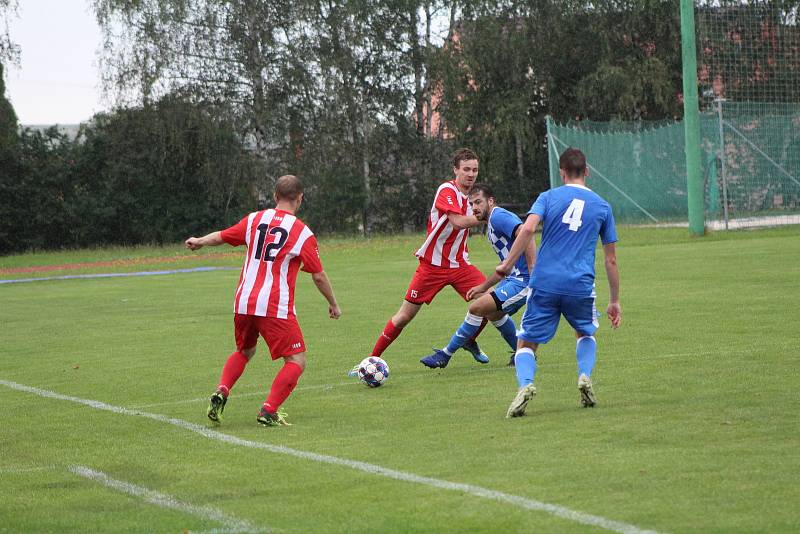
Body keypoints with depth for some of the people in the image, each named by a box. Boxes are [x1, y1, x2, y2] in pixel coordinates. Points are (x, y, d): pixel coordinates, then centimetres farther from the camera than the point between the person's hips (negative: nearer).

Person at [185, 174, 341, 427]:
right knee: (296, 361, 3)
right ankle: (269, 411, -13)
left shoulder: (255, 219, 7)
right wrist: (333, 304, 15)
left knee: (244, 352, 27)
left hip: (243, 304, 5)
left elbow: (221, 236, 17)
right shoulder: (302, 233, -3)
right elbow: (319, 276, 2)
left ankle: (221, 392, 4)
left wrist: (199, 242, 31)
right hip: (276, 307, -5)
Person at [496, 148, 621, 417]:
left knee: (526, 343, 9)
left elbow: (528, 228, -14)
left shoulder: (549, 197, 6)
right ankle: (585, 376, 2)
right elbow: (611, 260, 13)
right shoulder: (602, 206, 12)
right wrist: (614, 301, 19)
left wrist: (508, 263, -9)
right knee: (586, 333, 28)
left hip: (544, 283, -1)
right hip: (581, 285, 1)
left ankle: (525, 384, -20)